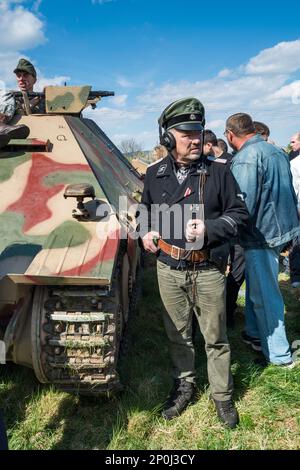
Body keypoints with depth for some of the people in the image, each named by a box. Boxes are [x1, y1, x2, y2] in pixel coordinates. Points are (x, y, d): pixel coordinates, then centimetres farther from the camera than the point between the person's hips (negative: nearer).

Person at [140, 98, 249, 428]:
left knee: (215, 338, 10)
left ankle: (222, 394, 31)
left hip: (208, 272, -2)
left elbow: (238, 213, -1)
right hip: (169, 271, 3)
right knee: (177, 335, 17)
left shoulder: (218, 171, -6)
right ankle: (184, 384, 39)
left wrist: (209, 229, -17)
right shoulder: (155, 174, 1)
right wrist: (145, 232, -1)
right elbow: (145, 211, 18)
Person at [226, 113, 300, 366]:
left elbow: (242, 206, -24)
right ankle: (255, 334, 37)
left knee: (265, 295, 3)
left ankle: (279, 354, 15)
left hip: (261, 234, -9)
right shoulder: (277, 151, 9)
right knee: (257, 286, 22)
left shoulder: (246, 158, -19)